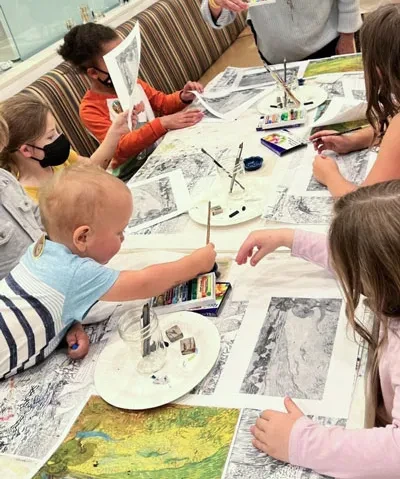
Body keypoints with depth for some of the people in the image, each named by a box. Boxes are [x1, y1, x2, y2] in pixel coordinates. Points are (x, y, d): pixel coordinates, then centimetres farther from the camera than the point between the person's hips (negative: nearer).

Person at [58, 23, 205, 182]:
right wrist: (163, 124, -37)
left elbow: (163, 103, 14)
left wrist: (183, 97, -9)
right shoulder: (90, 109, -16)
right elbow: (121, 147, -27)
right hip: (132, 173, -7)